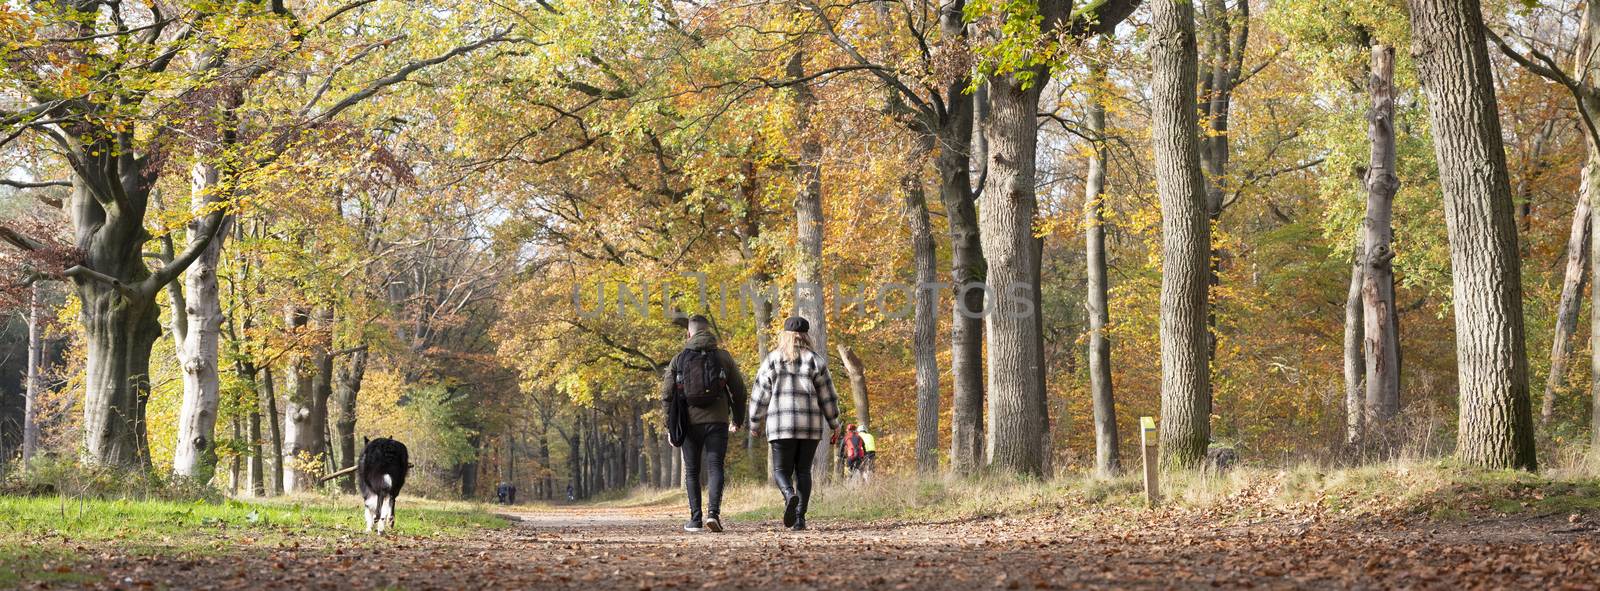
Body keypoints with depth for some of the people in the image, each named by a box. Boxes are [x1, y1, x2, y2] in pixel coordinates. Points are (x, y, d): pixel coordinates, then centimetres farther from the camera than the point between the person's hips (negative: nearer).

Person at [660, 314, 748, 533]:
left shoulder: (678, 360, 5)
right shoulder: (723, 357, 5)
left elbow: (667, 395, 1)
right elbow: (739, 390, 8)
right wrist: (737, 420, 20)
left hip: (690, 422, 1)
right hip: (717, 422, -1)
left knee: (692, 472, 11)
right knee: (715, 468, -2)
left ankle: (695, 519, 10)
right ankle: (713, 512, -22)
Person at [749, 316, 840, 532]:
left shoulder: (772, 360, 1)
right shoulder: (815, 361, 2)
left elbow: (761, 394, 3)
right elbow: (827, 396, 5)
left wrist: (755, 422, 14)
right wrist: (834, 423, 15)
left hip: (781, 425, -1)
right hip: (810, 425, 1)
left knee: (781, 471, 3)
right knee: (803, 471, 10)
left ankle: (790, 496, -29)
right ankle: (800, 518, 2)